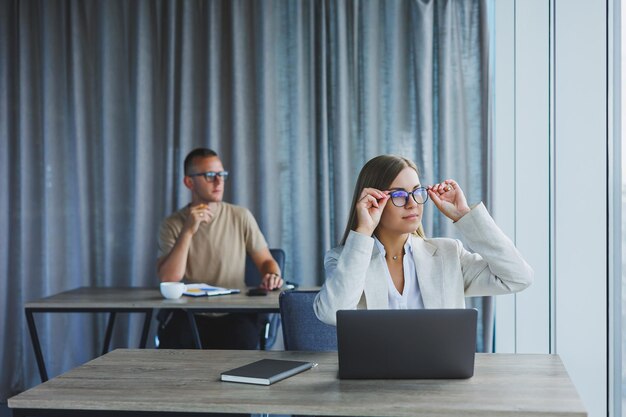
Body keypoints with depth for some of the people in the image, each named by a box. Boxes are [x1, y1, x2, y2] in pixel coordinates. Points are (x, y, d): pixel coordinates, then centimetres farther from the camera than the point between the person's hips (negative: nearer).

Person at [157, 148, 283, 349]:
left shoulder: (240, 217, 3)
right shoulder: (173, 224, 2)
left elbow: (266, 261, 9)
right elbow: (167, 280, -10)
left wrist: (272, 276, -14)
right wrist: (188, 231, -18)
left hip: (234, 314, 1)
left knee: (242, 340, -30)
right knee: (172, 338, -31)